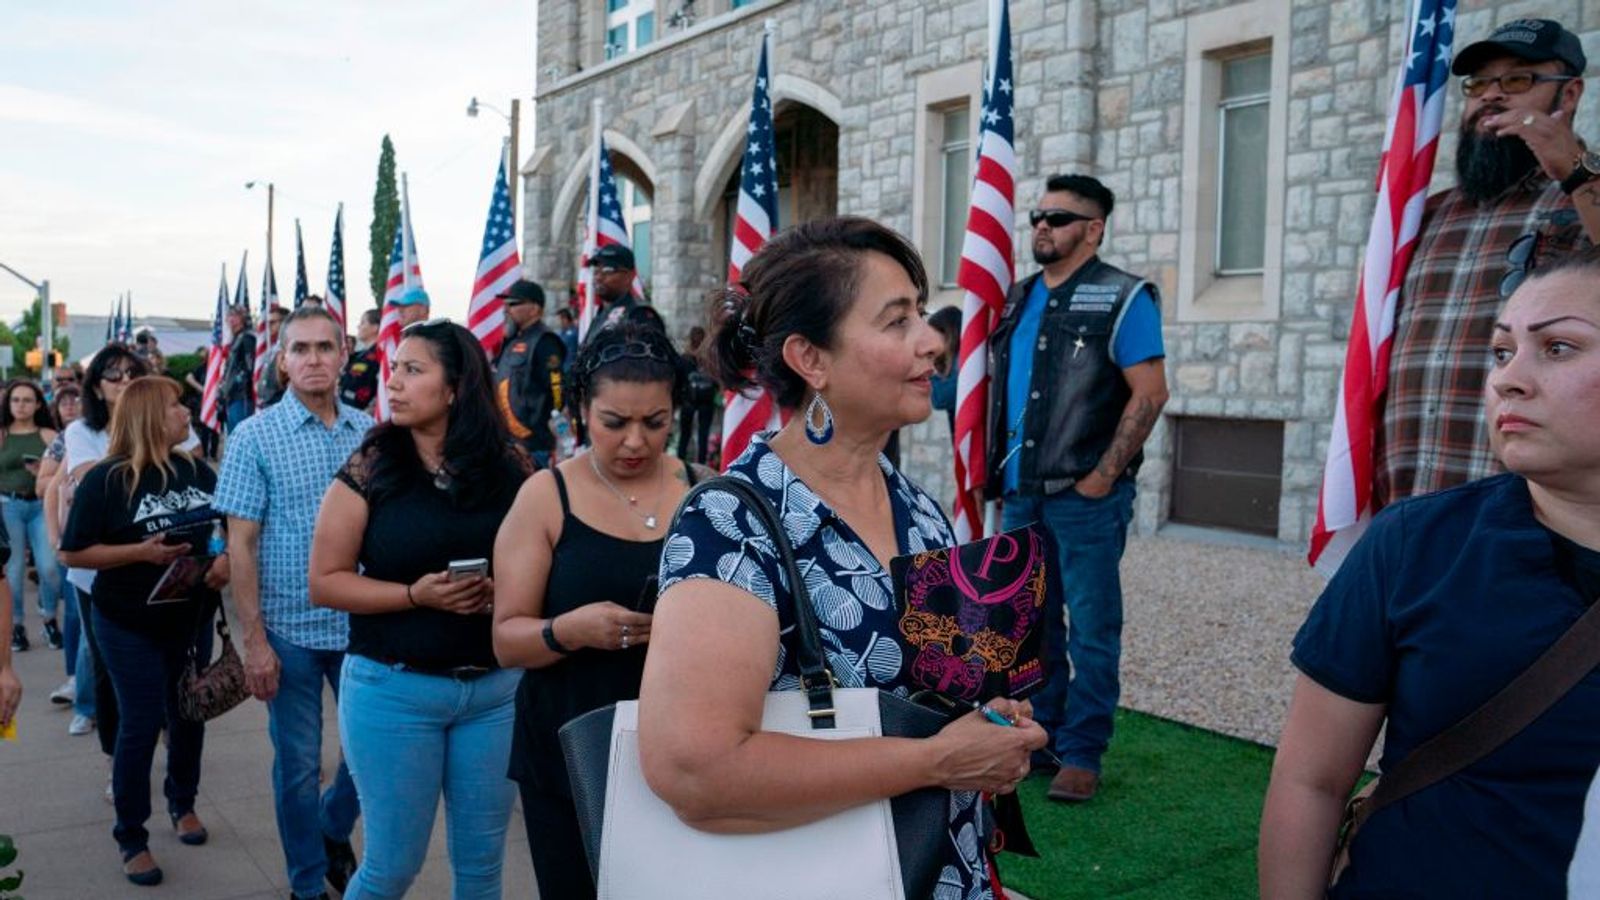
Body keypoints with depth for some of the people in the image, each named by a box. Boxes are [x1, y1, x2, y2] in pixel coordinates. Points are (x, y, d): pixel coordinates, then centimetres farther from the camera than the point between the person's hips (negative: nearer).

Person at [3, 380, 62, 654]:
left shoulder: (49, 436, 4)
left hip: (41, 506, 0)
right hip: (8, 506, 0)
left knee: (49, 567, -8)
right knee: (13, 570, 3)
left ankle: (50, 619, 13)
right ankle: (16, 624, 17)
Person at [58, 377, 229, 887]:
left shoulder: (198, 472, 1)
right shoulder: (106, 479, -13)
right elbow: (72, 553, -12)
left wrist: (226, 559, -10)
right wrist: (140, 551, -24)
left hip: (192, 618, 5)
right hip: (129, 624, -5)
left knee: (188, 715, 16)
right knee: (141, 725, -1)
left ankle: (183, 803, 38)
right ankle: (131, 838, 14)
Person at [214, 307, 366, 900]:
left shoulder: (368, 432, 3)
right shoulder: (257, 436, -6)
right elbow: (241, 543, -7)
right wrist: (253, 639, -11)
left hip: (361, 624, 3)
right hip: (290, 629, -3)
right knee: (298, 763, 9)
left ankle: (334, 831, 39)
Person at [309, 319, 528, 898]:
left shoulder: (509, 468, -2)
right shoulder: (369, 468, -6)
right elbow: (325, 583, -5)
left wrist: (504, 590, -13)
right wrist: (416, 595, -18)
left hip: (497, 688, 2)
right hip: (394, 689, -2)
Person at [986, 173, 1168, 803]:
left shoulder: (1122, 299, -5)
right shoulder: (1017, 299, 15)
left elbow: (1150, 393, -12)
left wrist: (1104, 475, -15)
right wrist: (995, 470, 12)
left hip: (1084, 494, -7)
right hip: (1019, 493, 7)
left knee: (1090, 628, 1)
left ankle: (1081, 755, 11)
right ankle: (1037, 734, 28)